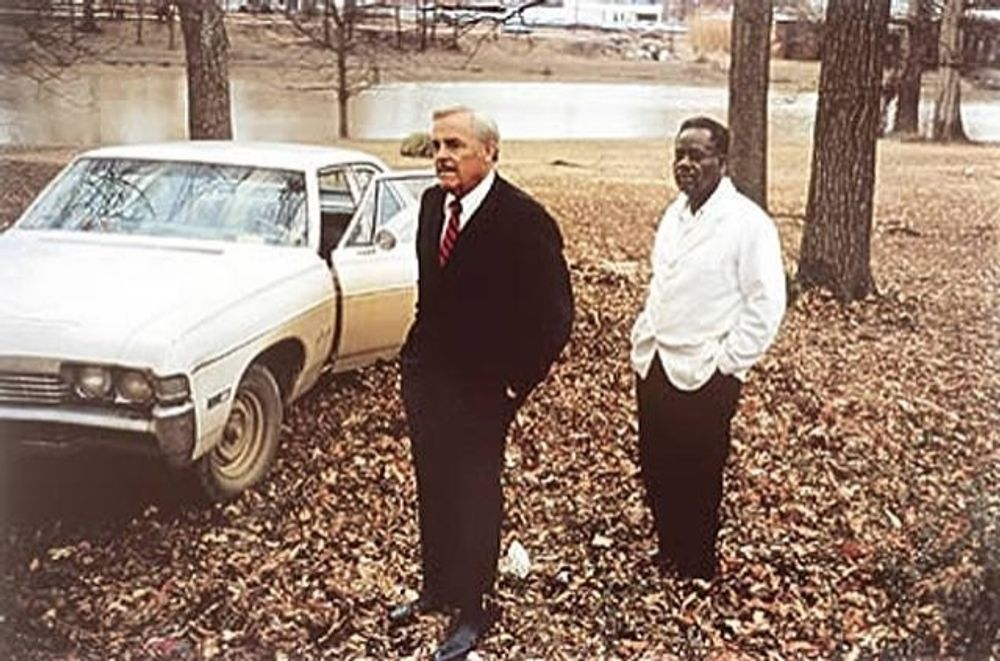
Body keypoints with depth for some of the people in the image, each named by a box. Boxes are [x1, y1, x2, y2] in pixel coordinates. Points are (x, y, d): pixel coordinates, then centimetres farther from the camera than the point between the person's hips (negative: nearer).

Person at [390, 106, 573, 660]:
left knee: (474, 496, 8)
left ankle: (471, 611, 25)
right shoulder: (433, 202, 3)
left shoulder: (525, 220, -19)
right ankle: (436, 588, 37)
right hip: (425, 376, 7)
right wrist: (418, 353, 13)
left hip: (481, 389, -6)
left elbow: (553, 314, -15)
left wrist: (519, 381, -13)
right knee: (432, 489, 18)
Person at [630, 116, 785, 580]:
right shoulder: (676, 214, 10)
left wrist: (727, 364, -14)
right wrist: (642, 338, 12)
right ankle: (668, 556, 36)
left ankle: (695, 573, 25)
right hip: (654, 367, 7)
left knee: (697, 483, 6)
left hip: (703, 377, -7)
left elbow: (766, 304, -15)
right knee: (655, 472, 16)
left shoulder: (747, 223, -14)